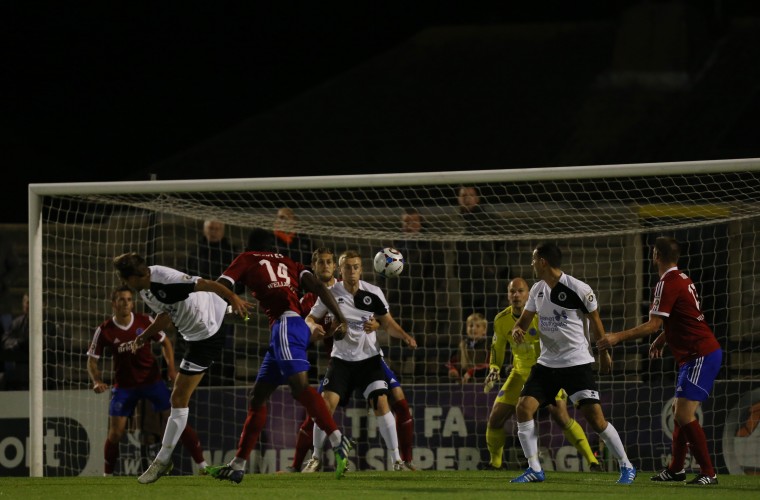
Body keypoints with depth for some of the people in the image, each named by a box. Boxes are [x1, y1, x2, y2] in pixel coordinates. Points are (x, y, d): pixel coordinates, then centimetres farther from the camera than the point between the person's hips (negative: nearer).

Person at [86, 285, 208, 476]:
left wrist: (171, 368, -5)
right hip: (124, 386, 0)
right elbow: (92, 360, 0)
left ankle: (202, 464, -2)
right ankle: (107, 474, 13)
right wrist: (97, 381, -18)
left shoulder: (145, 322, -7)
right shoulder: (104, 331, -9)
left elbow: (165, 342, 8)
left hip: (152, 380, 0)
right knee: (115, 433, -5)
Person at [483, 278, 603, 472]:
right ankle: (494, 463, 21)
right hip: (521, 373, 5)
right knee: (495, 419, -3)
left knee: (561, 416, -22)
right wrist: (494, 369, -3)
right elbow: (497, 347, 13)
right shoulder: (501, 320, -5)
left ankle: (592, 461, -14)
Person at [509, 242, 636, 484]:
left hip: (577, 363, -6)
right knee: (523, 407, -9)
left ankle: (626, 466, 2)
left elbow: (595, 322, -1)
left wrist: (604, 353, 10)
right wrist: (517, 330, -10)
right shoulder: (537, 290, 6)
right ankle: (534, 469, 0)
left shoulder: (578, 290, -13)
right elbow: (525, 319, 15)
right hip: (547, 362, 6)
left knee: (595, 417, -13)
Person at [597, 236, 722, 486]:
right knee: (680, 412, 16)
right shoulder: (682, 279, 13)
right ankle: (676, 468, 25)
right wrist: (662, 340, 29)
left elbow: (654, 325, -21)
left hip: (701, 356, -10)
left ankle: (708, 473, -12)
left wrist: (617, 337, -19)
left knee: (684, 415, -13)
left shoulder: (667, 284, -17)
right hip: (694, 355, 10)